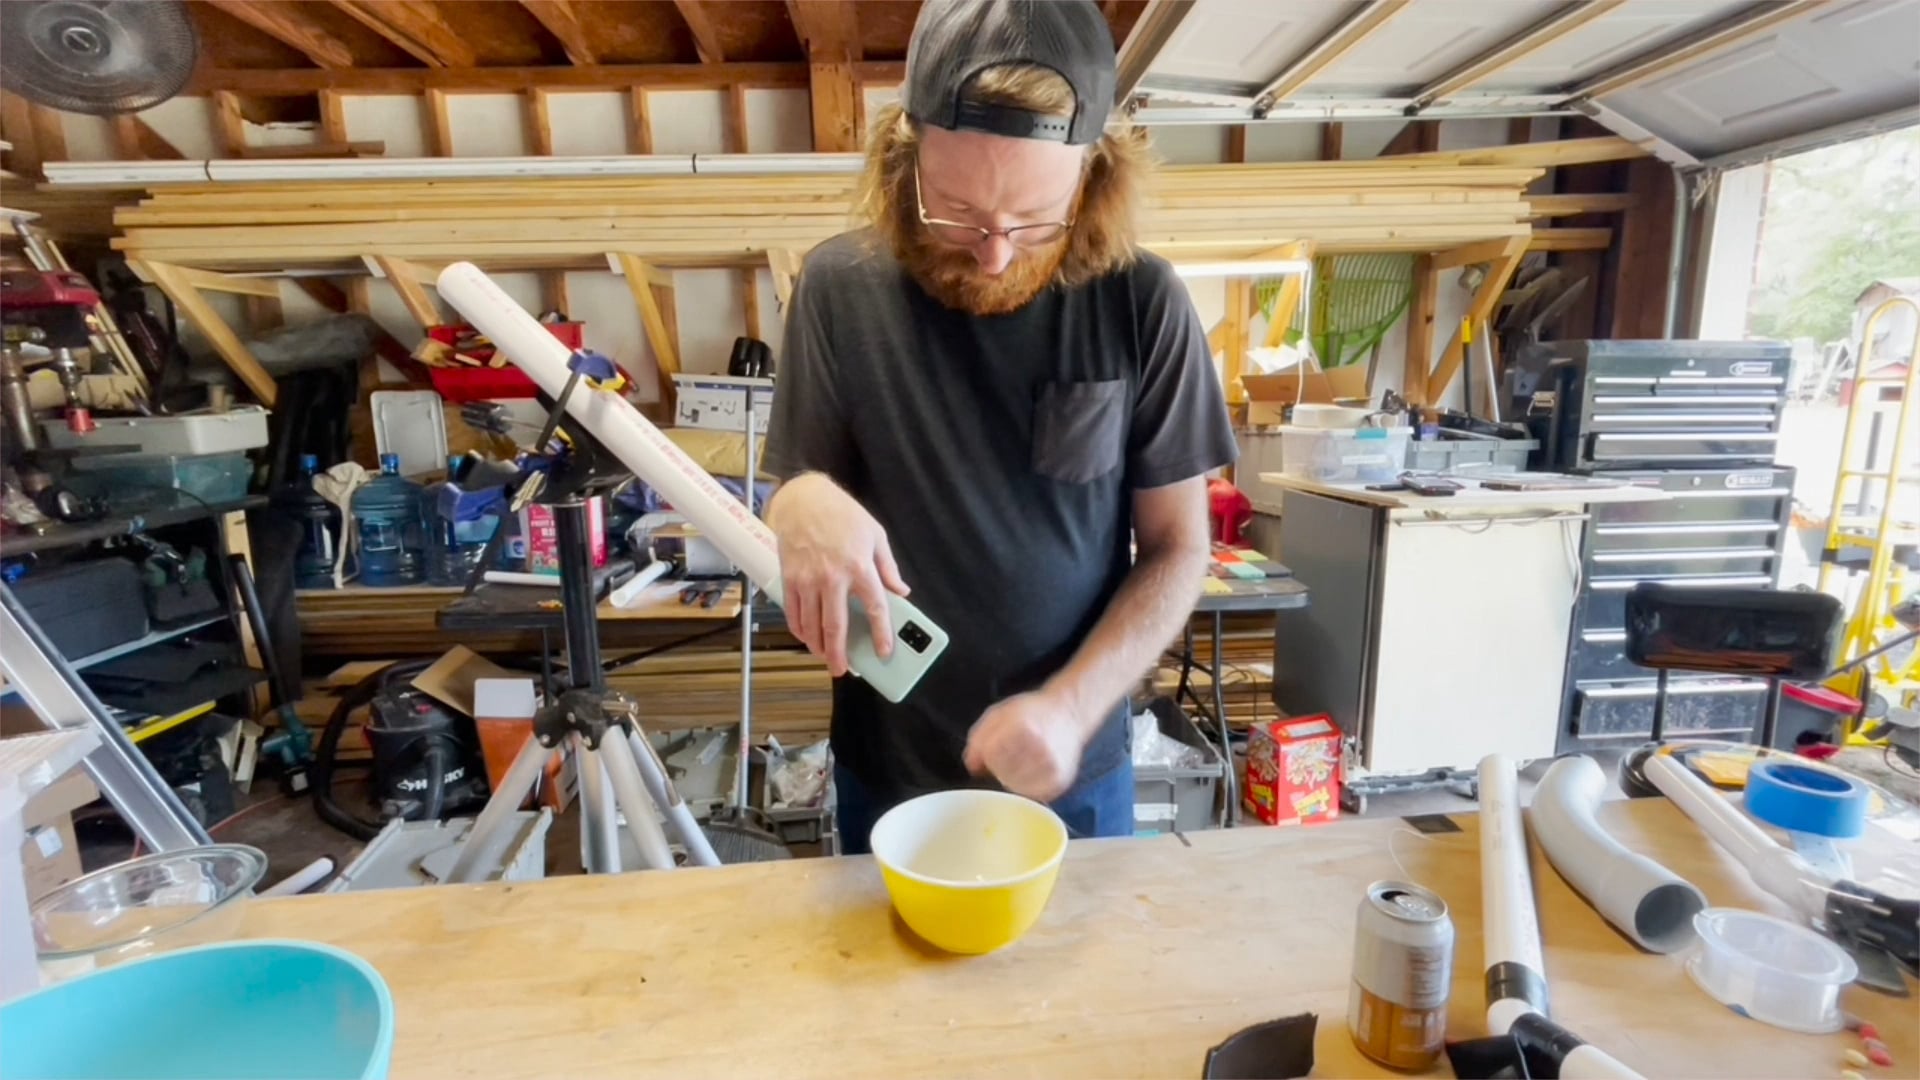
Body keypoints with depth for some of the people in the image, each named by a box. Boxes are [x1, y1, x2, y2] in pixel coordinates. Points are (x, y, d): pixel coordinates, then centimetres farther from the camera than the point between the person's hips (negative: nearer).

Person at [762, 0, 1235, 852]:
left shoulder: (1143, 302, -12)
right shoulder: (840, 285, -12)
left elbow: (1177, 547, -7)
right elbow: (797, 495, -3)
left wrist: (1070, 706, -20)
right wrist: (800, 506, -27)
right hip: (887, 770, 1)